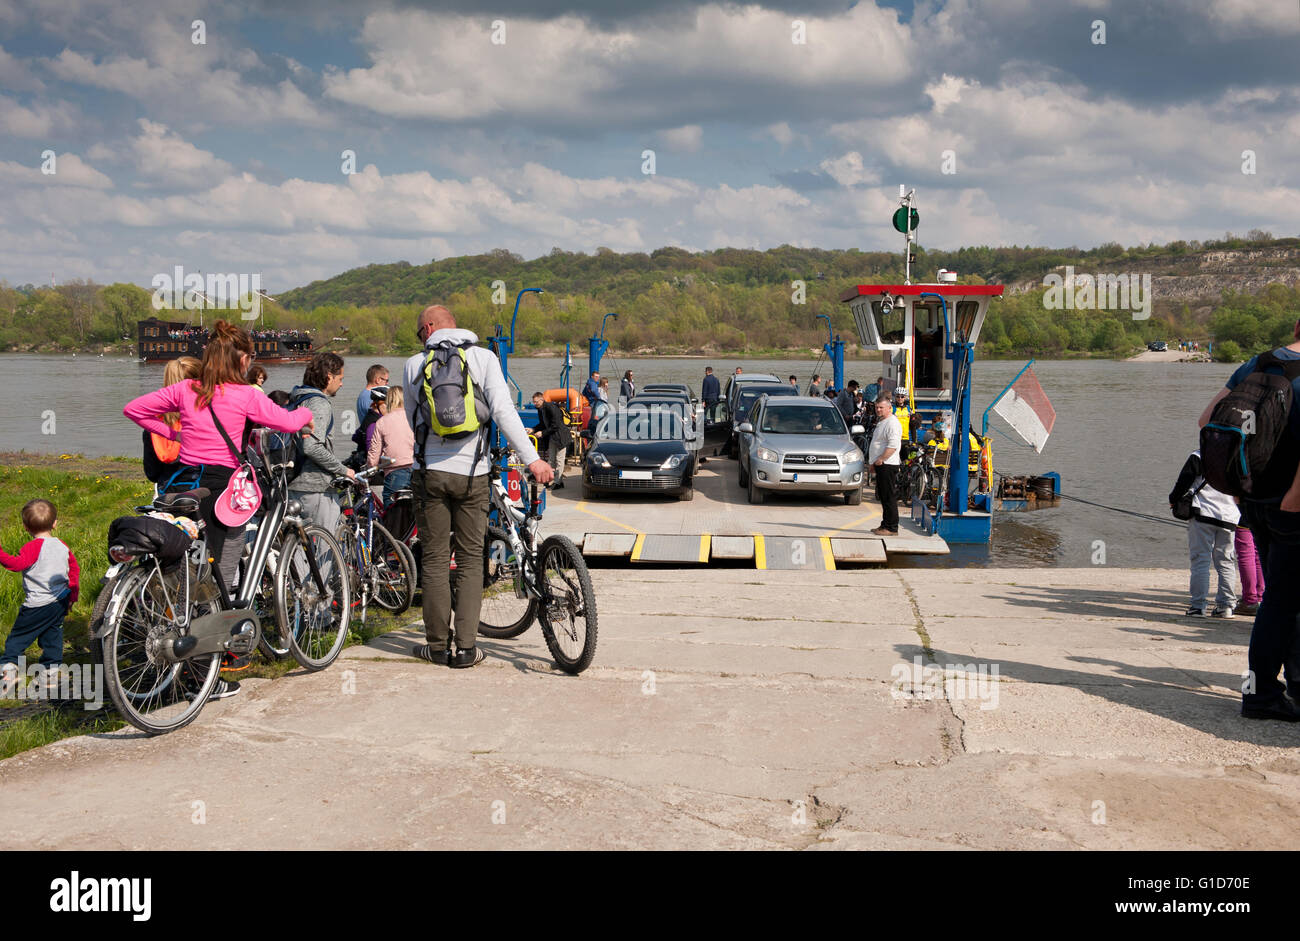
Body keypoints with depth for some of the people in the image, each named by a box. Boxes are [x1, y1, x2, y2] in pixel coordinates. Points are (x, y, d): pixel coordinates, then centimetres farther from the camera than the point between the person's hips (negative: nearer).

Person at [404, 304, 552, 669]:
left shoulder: (414, 365, 5)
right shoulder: (483, 358, 1)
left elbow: (414, 422, 13)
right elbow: (503, 411, -11)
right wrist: (532, 458, -13)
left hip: (430, 472, 1)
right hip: (471, 473, 0)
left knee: (434, 560, 8)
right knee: (470, 560, 7)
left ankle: (438, 645, 11)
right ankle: (466, 646, 3)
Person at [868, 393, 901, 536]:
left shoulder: (892, 423, -13)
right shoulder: (881, 422, 20)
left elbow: (893, 445, -23)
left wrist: (880, 459, -20)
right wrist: (872, 462, 22)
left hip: (887, 465, -10)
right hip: (880, 465, 10)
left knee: (889, 498, -9)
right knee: (883, 497, 13)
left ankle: (891, 528, -7)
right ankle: (885, 525, 19)